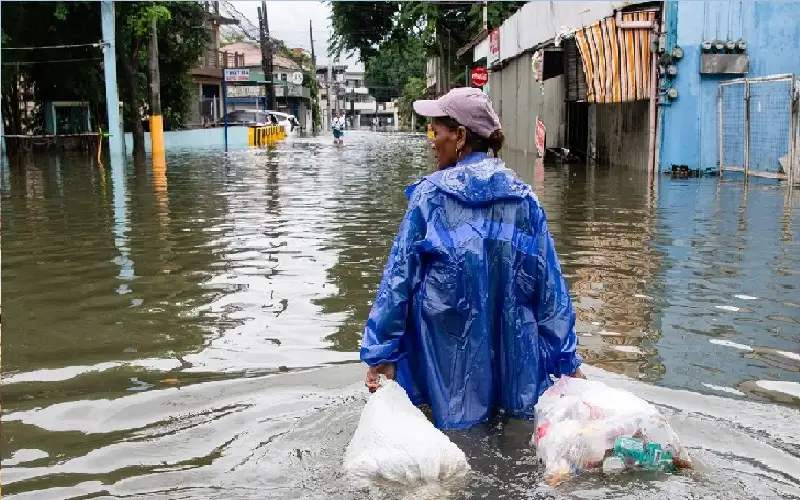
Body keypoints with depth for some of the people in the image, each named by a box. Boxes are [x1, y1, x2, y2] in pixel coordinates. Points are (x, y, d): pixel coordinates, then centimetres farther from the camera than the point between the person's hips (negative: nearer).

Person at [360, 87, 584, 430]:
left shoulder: (429, 194, -5)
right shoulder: (523, 197, 2)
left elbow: (399, 277, -6)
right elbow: (549, 284, 3)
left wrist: (381, 353, -2)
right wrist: (567, 360, 9)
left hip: (450, 355, -2)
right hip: (517, 354, 3)